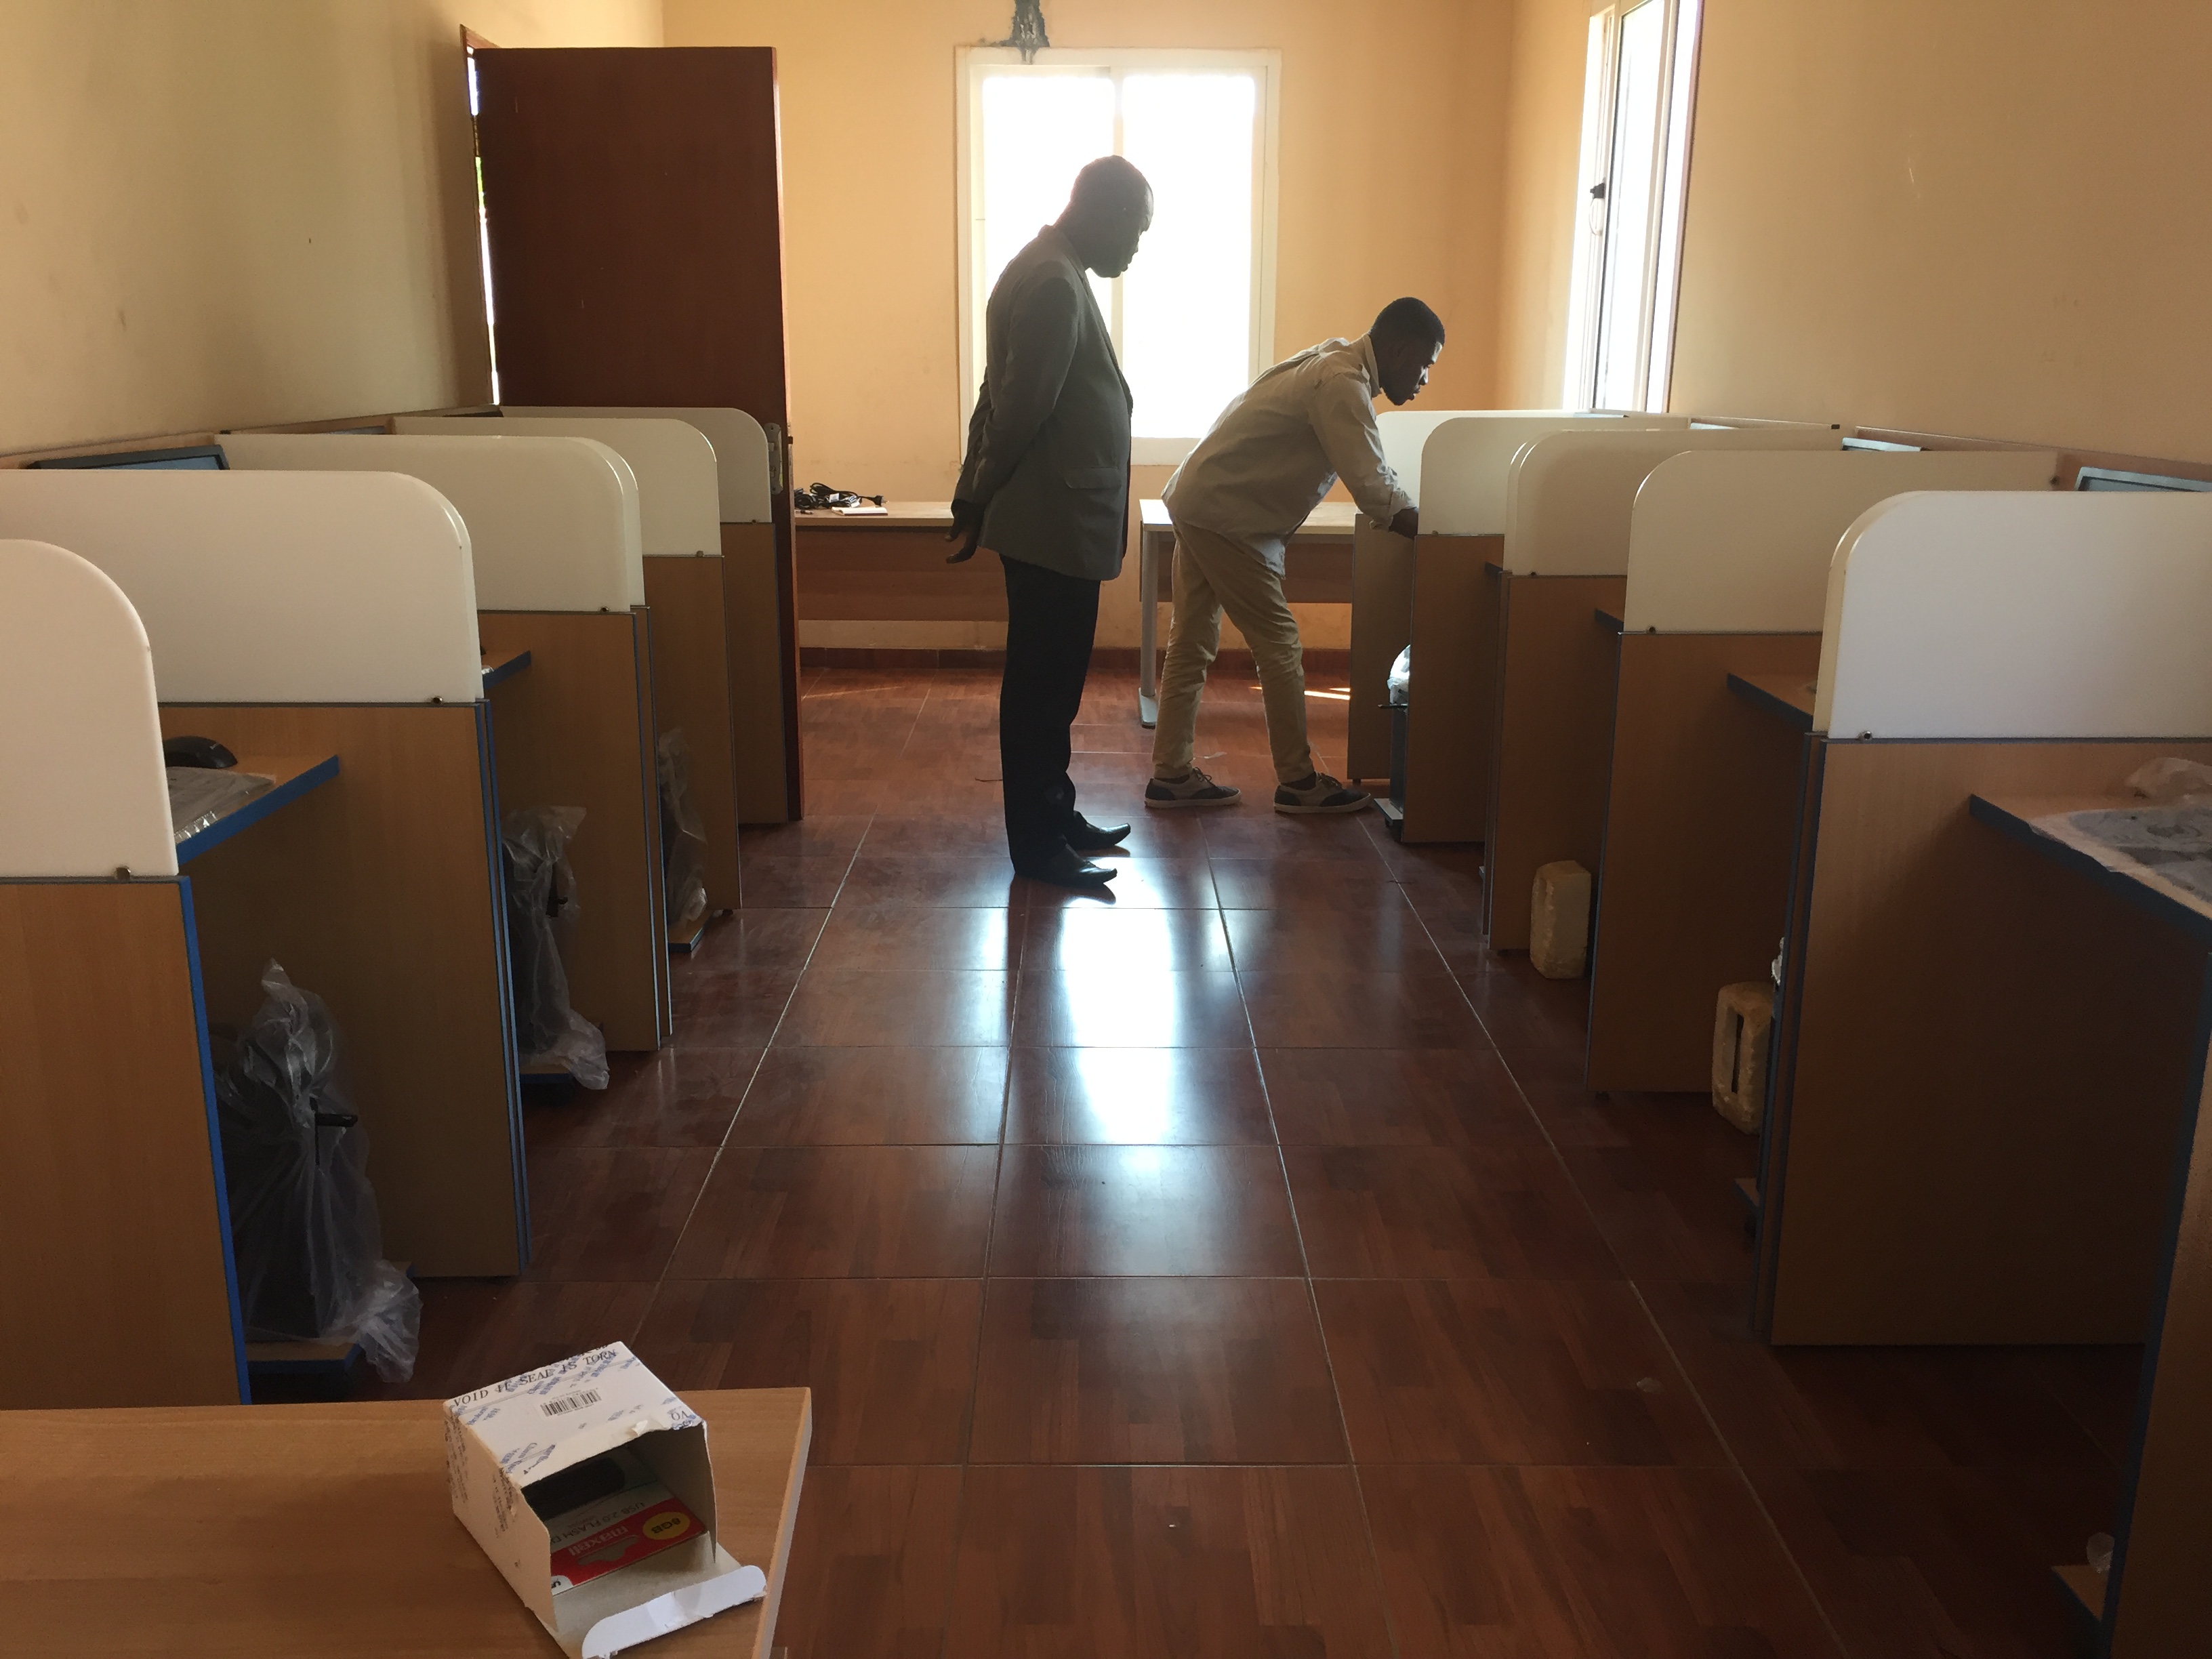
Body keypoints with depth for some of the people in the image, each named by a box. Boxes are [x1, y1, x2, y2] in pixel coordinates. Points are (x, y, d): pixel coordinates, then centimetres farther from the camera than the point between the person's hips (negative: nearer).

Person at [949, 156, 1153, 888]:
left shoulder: (1051, 273, 16)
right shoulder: (1053, 284, -18)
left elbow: (1005, 402, 16)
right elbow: (1019, 410, -20)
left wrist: (975, 498, 16)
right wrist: (979, 502, -8)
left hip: (1061, 523, 10)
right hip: (1053, 524, -10)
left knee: (1053, 681, 17)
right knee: (1041, 684, -2)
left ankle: (1054, 815, 28)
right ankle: (1036, 847, 7)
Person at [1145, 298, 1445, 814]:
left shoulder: (1337, 364, 14)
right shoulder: (1342, 384, -18)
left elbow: (1374, 472, 18)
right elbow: (1373, 489, -25)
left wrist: (1428, 520, 11)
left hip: (1202, 502, 10)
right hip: (1228, 516, -10)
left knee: (1193, 643, 11)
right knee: (1279, 645, -3)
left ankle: (1170, 776, 16)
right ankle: (1297, 782, 6)